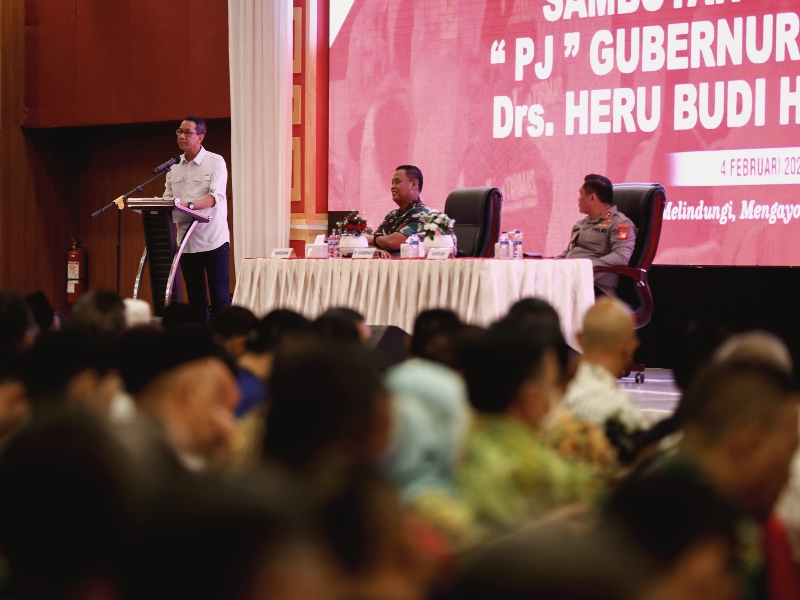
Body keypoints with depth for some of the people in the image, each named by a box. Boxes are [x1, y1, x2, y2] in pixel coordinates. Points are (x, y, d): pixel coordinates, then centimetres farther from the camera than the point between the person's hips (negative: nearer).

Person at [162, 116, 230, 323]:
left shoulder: (215, 162, -4)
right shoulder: (174, 167, 11)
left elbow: (216, 197, -17)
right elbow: (167, 198, 10)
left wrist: (189, 205, -33)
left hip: (213, 239, -5)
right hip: (187, 241, 5)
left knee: (220, 297, -4)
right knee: (195, 298, 9)